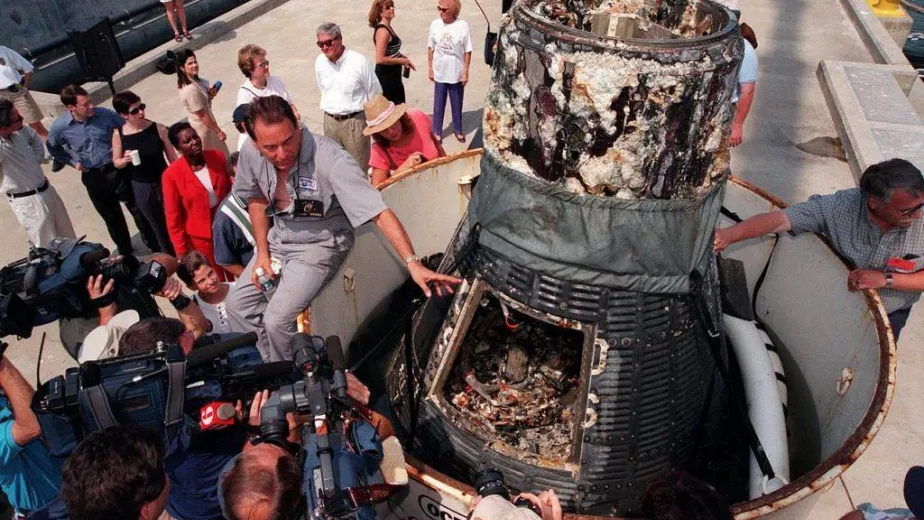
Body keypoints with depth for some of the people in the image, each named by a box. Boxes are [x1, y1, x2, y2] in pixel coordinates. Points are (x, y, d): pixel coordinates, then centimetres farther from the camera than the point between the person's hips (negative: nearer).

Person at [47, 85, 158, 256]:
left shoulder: (104, 114, -14)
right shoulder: (60, 127, -10)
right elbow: (52, 147, 11)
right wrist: (72, 161, 4)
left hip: (117, 169, -1)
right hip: (93, 176, 1)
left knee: (138, 208, 6)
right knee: (111, 216, 15)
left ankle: (153, 244, 23)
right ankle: (125, 250, 34)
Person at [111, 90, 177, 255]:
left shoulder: (158, 129, -13)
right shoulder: (118, 134, -10)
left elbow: (172, 158, -4)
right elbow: (116, 162, 2)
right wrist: (125, 160, -21)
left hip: (164, 182, -1)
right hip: (141, 187, 1)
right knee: (159, 227, 18)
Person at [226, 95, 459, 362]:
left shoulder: (329, 159, -32)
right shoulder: (250, 156, -14)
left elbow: (379, 212, -35)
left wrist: (413, 263, -45)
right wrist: (262, 253, 1)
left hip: (321, 243, -6)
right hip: (279, 237, 6)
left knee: (277, 319, -17)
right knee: (238, 305, 5)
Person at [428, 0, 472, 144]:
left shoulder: (462, 26, -12)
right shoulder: (435, 24, -6)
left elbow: (467, 51, -7)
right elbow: (431, 48, 4)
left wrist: (465, 72, -7)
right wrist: (430, 68, 4)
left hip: (456, 74, -1)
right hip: (440, 73, 1)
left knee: (457, 104, 13)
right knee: (438, 104, 10)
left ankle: (458, 130, 30)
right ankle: (437, 131, 24)